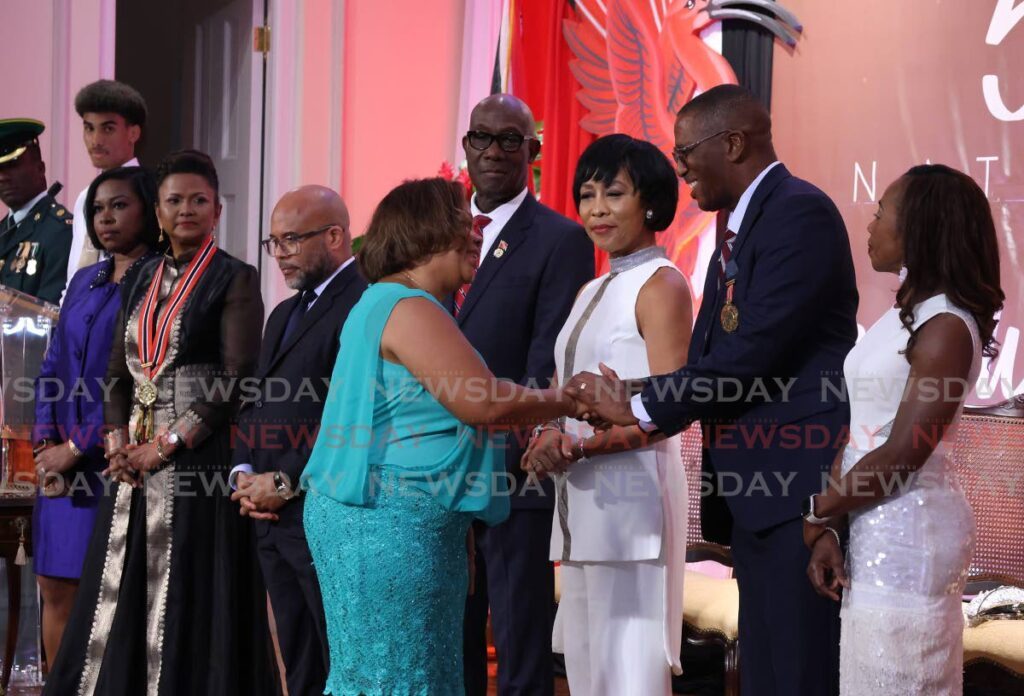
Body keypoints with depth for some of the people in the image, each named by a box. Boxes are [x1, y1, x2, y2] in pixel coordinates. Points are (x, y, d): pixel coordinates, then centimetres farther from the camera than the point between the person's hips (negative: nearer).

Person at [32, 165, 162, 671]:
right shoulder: (85, 281, 16)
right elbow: (52, 367, 16)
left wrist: (77, 448, -12)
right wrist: (45, 443, 0)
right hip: (62, 460, 7)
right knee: (56, 589, 6)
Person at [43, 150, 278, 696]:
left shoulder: (235, 280, -3)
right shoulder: (145, 280, 15)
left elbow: (238, 380, -11)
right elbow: (118, 370, 14)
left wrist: (168, 444, -14)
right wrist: (119, 442, -2)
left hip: (198, 460, -6)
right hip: (136, 462, 6)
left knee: (188, 604, -4)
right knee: (121, 598, 8)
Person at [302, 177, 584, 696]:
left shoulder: (383, 304, 18)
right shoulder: (410, 308, -15)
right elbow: (483, 403, -19)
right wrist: (571, 401, -6)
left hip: (381, 521, 10)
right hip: (393, 522, -10)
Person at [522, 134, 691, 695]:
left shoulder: (661, 285, -6)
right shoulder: (590, 293, 19)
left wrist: (577, 448, -18)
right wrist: (550, 434, -2)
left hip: (632, 494, -8)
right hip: (578, 499, 8)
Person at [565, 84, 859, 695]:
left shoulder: (800, 212, -10)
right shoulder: (739, 230, 20)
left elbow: (754, 350, -18)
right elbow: (706, 359, 17)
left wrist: (640, 406, -9)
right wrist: (612, 412, 3)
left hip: (797, 488, -10)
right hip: (755, 497, 10)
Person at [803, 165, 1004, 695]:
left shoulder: (945, 327, -16)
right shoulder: (903, 315, 11)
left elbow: (901, 457, -20)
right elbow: (856, 428, 7)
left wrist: (818, 513, -8)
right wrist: (825, 529, -3)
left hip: (908, 532, -9)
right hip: (879, 531, 9)